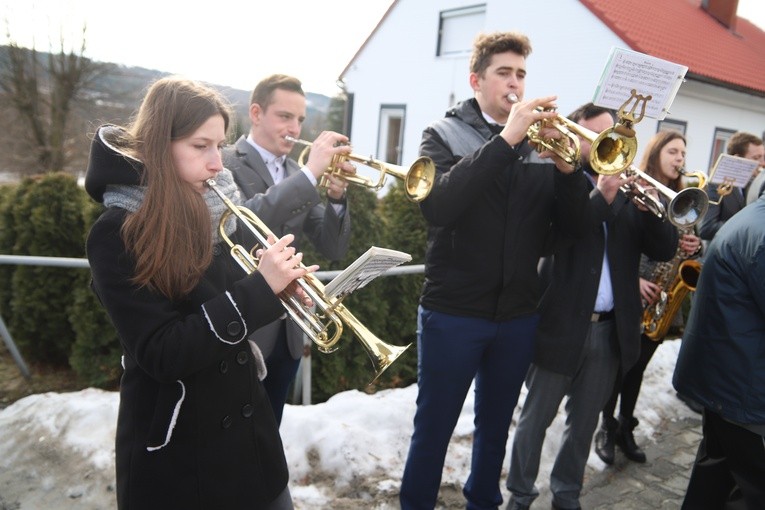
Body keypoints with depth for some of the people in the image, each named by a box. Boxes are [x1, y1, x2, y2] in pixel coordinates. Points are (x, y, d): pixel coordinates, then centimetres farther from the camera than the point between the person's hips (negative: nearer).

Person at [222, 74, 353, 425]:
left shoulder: (299, 176, 9)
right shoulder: (225, 164, -8)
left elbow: (333, 249, 3)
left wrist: (336, 197, -15)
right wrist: (310, 172, -28)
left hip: (287, 332, 6)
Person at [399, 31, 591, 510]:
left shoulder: (540, 142, 6)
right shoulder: (444, 134, -3)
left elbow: (575, 225, 0)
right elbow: (437, 206, -22)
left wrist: (566, 166, -18)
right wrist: (506, 139, -24)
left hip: (518, 315, 4)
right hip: (453, 312, -3)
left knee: (496, 426, 19)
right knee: (434, 427, 9)